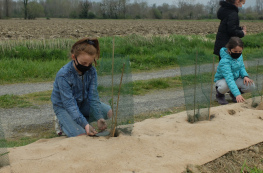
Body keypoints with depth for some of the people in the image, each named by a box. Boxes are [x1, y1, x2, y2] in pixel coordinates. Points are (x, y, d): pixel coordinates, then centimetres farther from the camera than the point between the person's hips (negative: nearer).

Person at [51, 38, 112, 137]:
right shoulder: (63, 75, -30)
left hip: (82, 103, 6)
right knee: (81, 135, -25)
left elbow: (93, 96, -15)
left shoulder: (91, 71, -14)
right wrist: (85, 124, -40)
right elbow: (69, 104, -31)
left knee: (109, 112, -10)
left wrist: (99, 118, -29)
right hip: (63, 106, -6)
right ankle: (63, 122, 4)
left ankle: (78, 122, -2)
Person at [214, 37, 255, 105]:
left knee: (251, 86, -17)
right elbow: (229, 79, -41)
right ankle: (219, 94, -3)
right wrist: (237, 94, -50)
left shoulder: (239, 56, -8)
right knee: (225, 86, -42)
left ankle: (233, 94, 11)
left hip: (236, 78, 6)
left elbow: (241, 67, 8)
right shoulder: (224, 61, -32)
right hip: (222, 79, -6)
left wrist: (245, 76, -17)